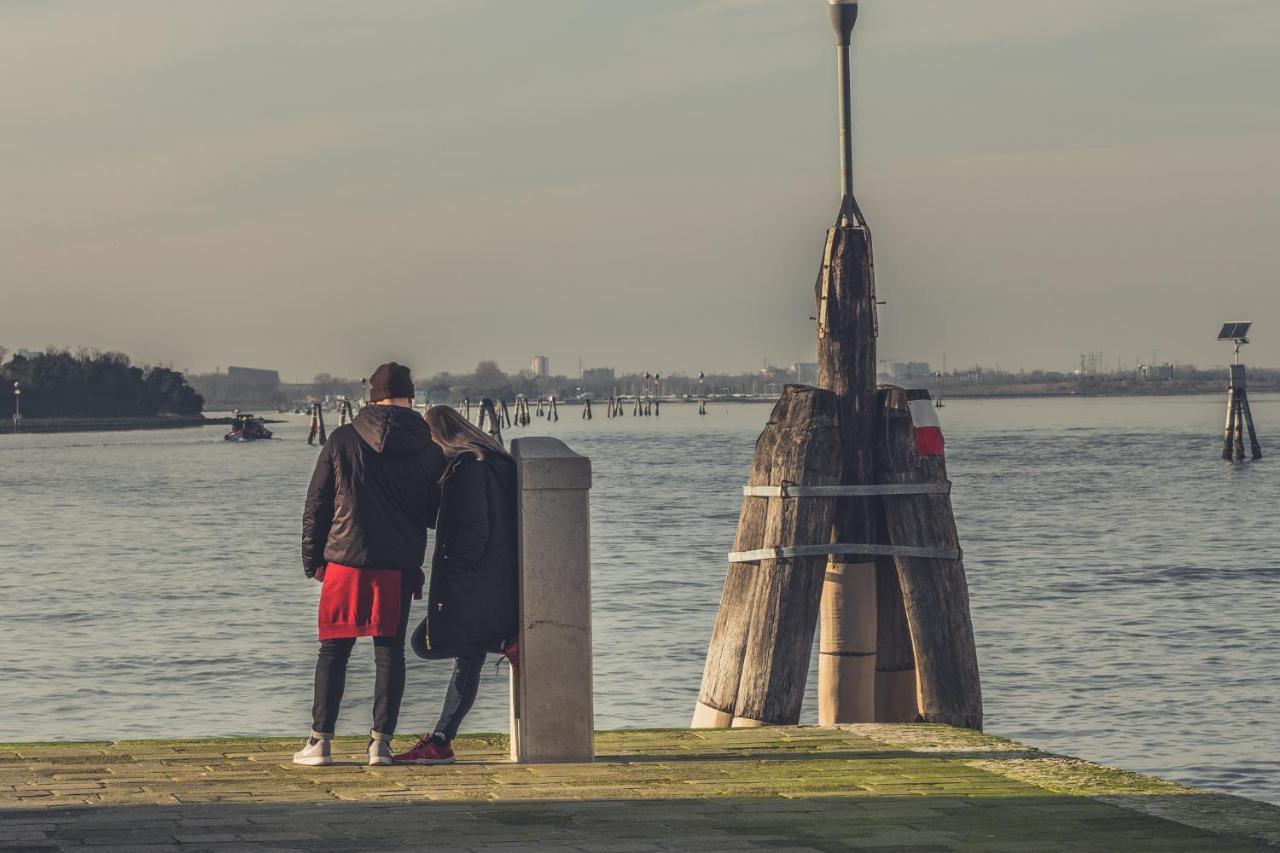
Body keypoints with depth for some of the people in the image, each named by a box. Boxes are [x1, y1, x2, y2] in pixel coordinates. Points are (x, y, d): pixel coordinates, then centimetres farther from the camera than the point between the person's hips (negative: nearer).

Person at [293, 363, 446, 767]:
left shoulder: (342, 440, -2)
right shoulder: (429, 451, 0)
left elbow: (316, 506, 1)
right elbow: (436, 515, 8)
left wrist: (312, 559, 8)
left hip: (345, 563, -1)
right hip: (400, 567, 1)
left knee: (334, 651, 6)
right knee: (390, 651, 7)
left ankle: (320, 741, 4)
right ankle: (381, 741, 3)